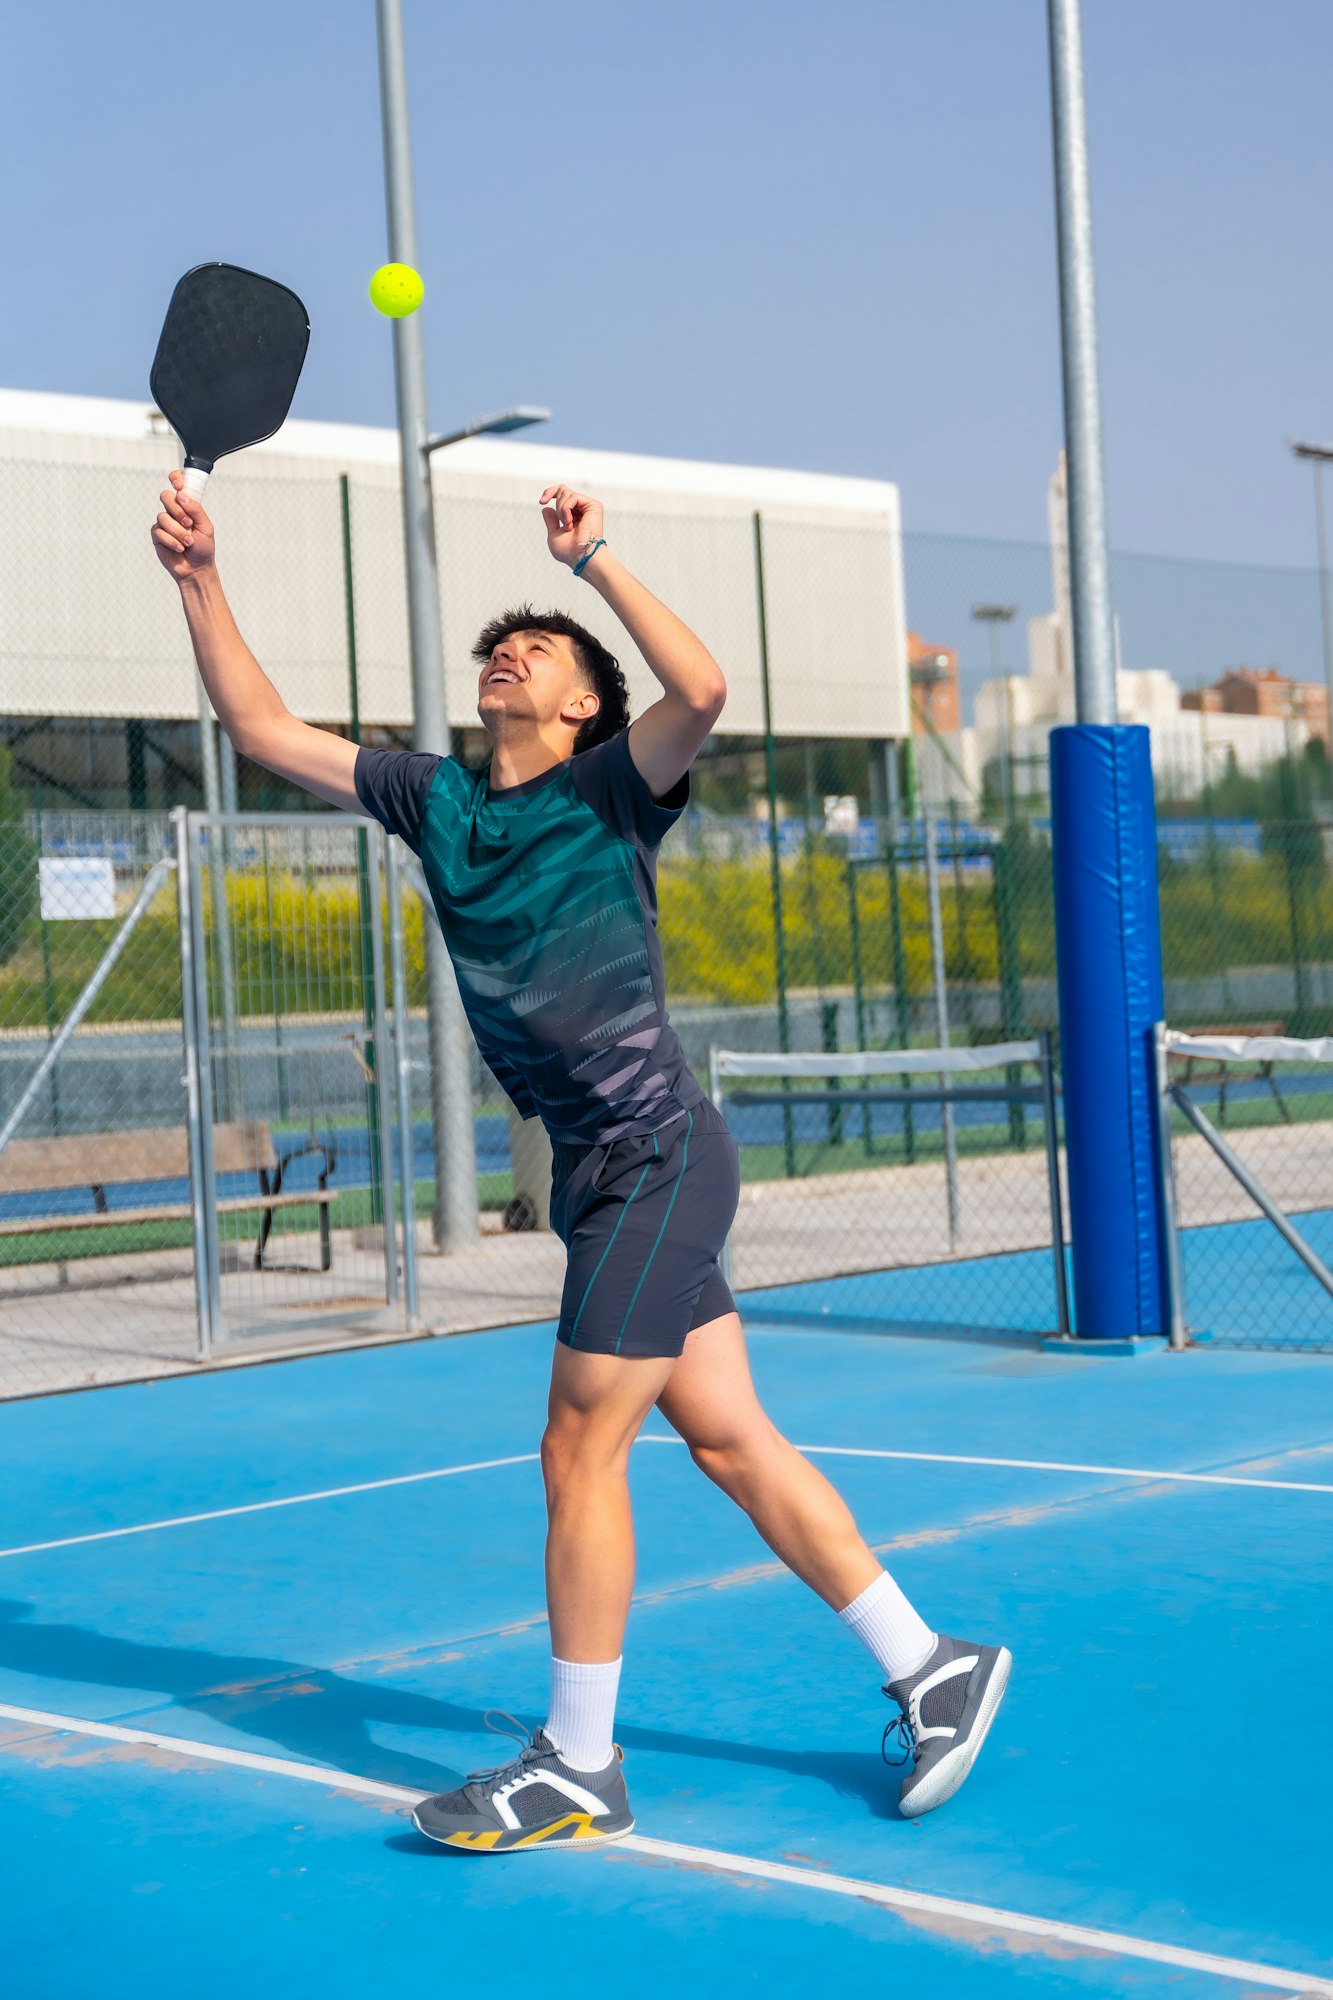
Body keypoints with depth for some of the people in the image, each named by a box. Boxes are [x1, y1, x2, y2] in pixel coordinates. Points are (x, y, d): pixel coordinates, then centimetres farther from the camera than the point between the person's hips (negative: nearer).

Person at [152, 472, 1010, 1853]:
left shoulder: (609, 792, -6)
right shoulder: (433, 800, 12)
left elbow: (704, 690, -25)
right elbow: (263, 729, 13)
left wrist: (592, 560, -19)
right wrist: (201, 582, 3)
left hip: (658, 1160, -7)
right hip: (602, 1178, 7)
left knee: (578, 1453, -4)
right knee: (729, 1440, 10)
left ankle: (577, 1773, 9)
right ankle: (929, 1667, 21)